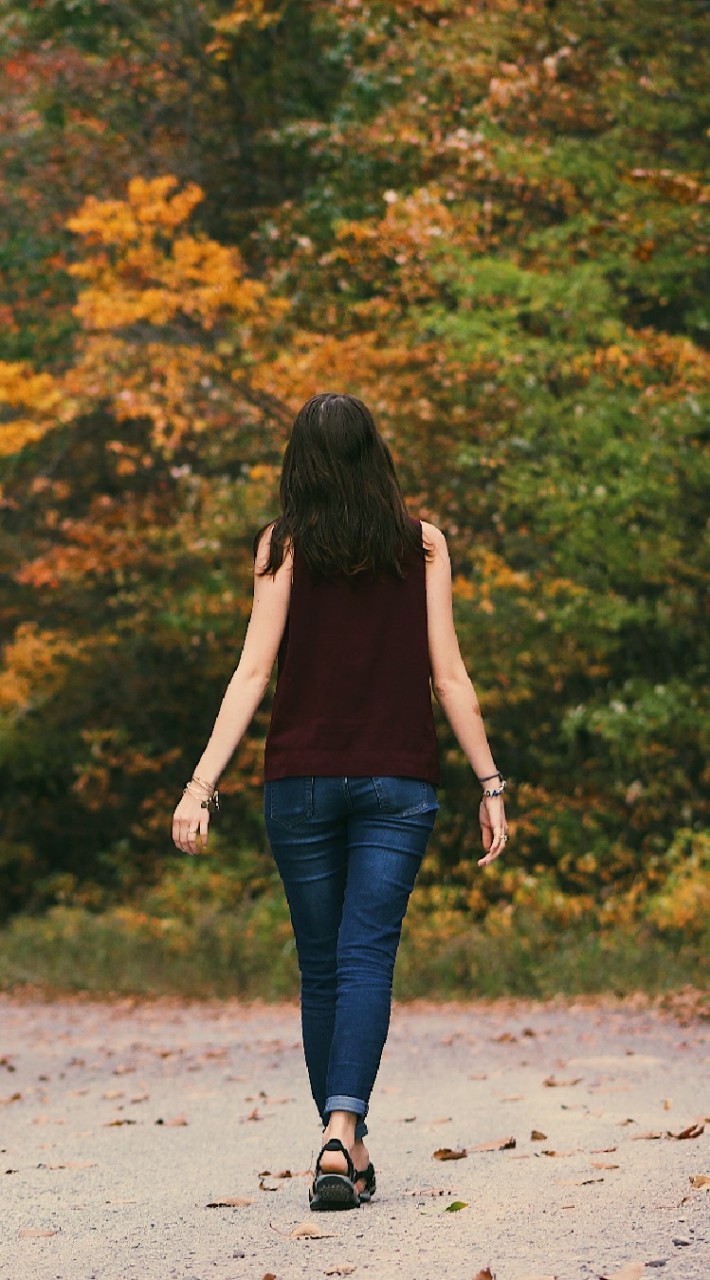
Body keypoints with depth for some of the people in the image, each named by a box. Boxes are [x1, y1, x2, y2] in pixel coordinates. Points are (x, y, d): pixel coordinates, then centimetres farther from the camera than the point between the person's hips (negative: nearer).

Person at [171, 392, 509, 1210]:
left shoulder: (284, 545, 0)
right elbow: (448, 676, 0)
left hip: (301, 781, 0)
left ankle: (343, 1140, 16)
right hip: (397, 782, 0)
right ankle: (342, 1129, -25)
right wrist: (489, 784, 5)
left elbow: (254, 672, -7)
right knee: (366, 959, -5)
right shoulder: (422, 545, 2)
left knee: (321, 967, 11)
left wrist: (202, 783, -8)